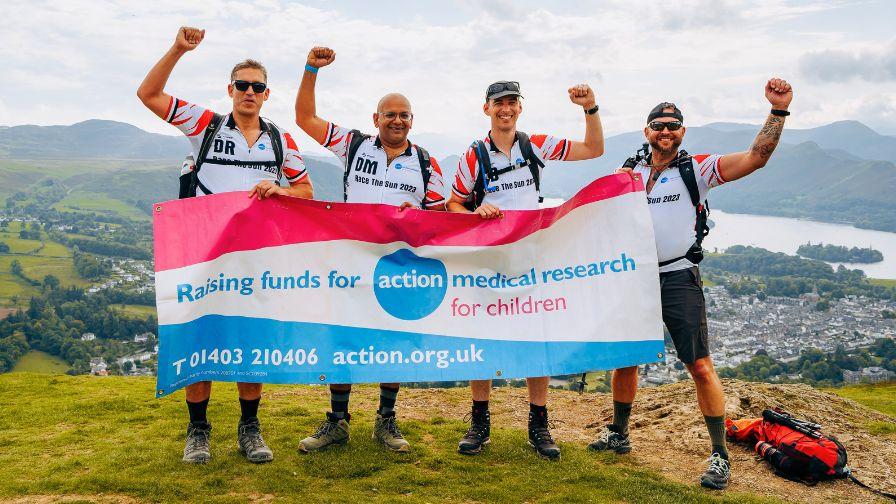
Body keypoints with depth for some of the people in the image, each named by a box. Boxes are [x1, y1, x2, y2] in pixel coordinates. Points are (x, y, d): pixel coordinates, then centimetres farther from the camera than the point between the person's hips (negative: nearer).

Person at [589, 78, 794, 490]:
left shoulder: (695, 168, -1)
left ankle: (720, 455, 5)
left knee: (700, 367, -7)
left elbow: (755, 158, -12)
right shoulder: (630, 172, 11)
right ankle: (618, 434, 30)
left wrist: (778, 110, -21)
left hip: (678, 278, -4)